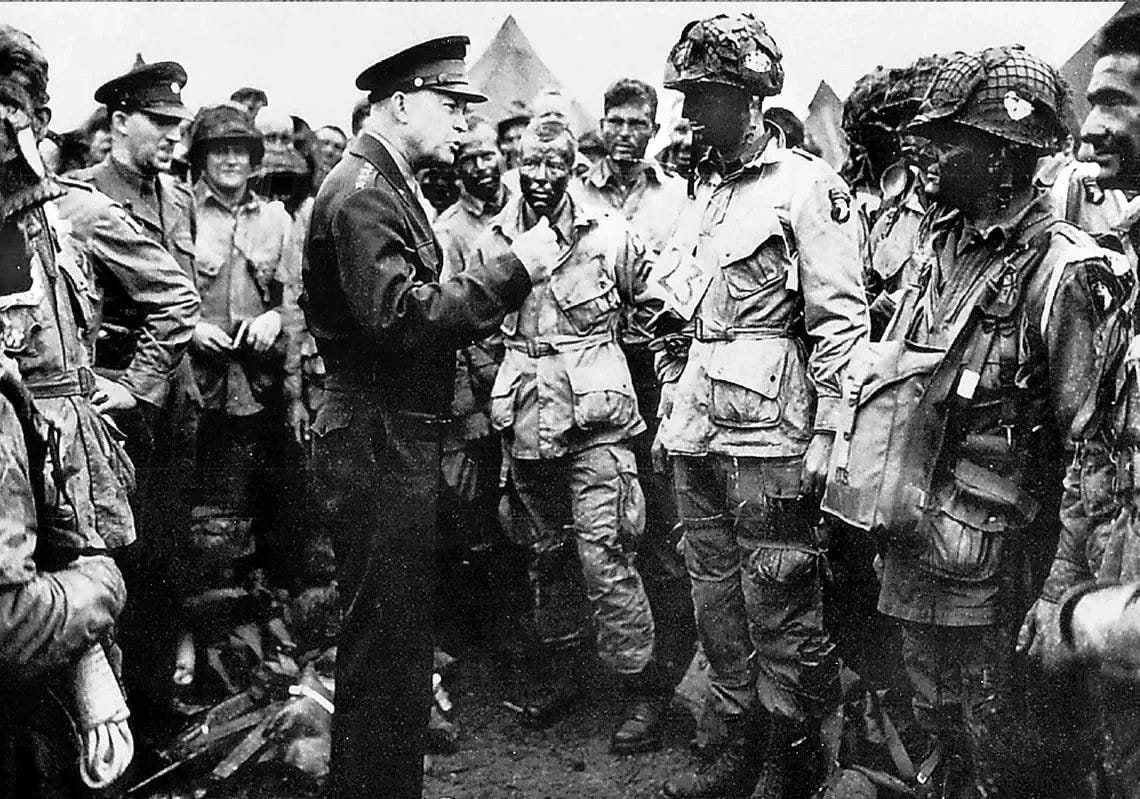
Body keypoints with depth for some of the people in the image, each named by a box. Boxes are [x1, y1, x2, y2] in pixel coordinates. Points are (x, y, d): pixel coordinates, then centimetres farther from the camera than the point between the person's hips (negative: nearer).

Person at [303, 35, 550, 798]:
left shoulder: (392, 186, 17)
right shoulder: (361, 191, -15)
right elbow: (400, 315, -26)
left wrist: (511, 274, 6)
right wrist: (513, 269, -23)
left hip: (401, 436, 11)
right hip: (376, 442, -11)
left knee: (401, 633, 20)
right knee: (384, 642, -1)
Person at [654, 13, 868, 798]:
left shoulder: (807, 186, -7)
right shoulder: (704, 189, 16)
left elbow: (842, 320, -12)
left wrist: (826, 433, -16)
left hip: (767, 438, -8)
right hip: (698, 436, 8)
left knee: (781, 613, 2)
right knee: (717, 601, 15)